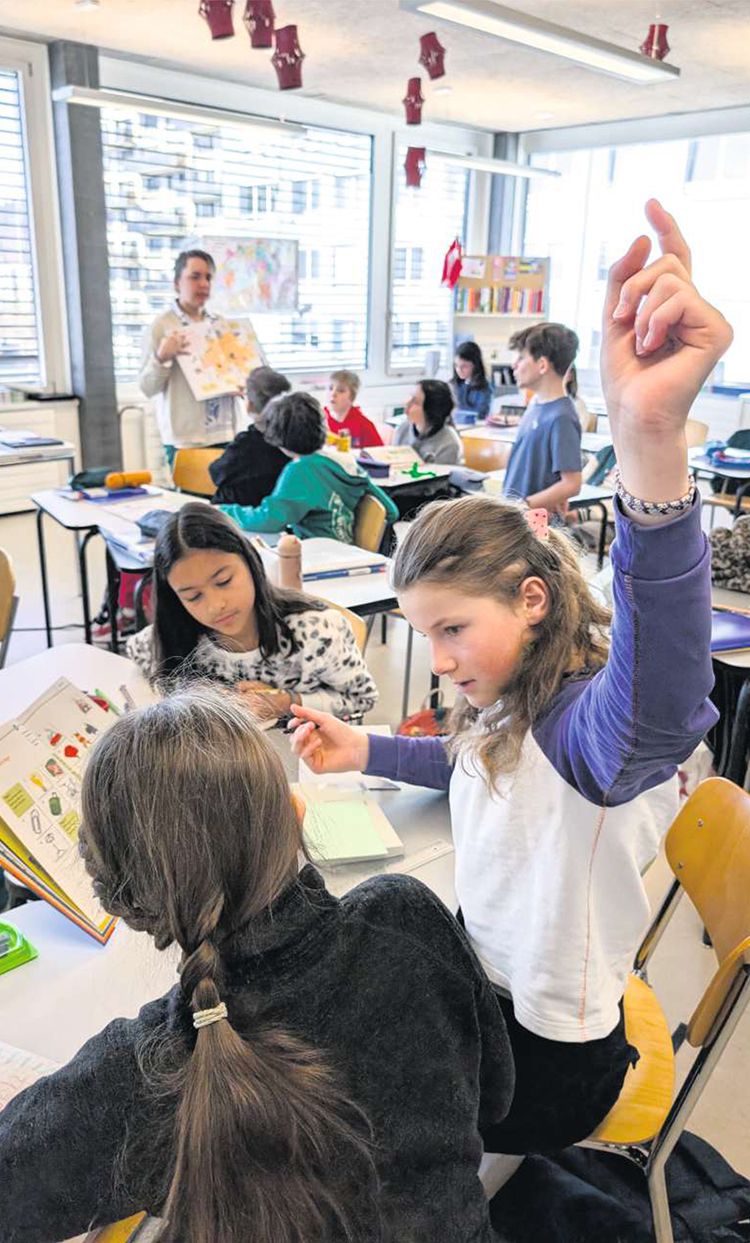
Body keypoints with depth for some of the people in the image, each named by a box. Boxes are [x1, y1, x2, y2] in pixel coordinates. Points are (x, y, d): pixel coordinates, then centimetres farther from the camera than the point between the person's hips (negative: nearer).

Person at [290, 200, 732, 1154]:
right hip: (478, 975, 8)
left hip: (545, 1058, -7)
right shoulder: (510, 701, -6)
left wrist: (652, 440, -75)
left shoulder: (583, 725, -34)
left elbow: (656, 720, -60)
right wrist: (365, 752, 2)